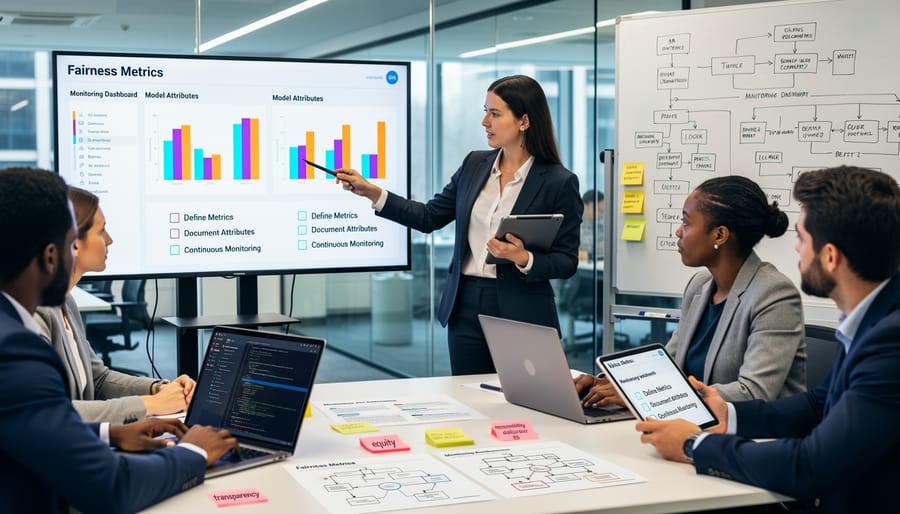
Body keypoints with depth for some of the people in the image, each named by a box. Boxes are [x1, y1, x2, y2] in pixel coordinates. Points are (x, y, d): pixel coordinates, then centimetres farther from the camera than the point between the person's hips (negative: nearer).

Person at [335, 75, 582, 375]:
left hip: (522, 317, -4)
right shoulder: (474, 165, 7)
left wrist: (524, 259, -25)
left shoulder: (559, 182, -8)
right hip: (466, 309, 4)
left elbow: (567, 262, -7)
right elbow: (429, 218, 10)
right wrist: (371, 191, 3)